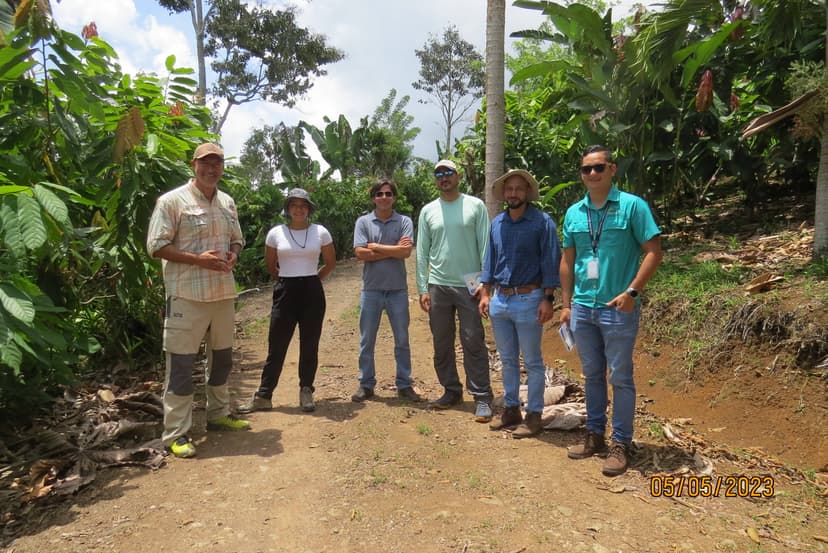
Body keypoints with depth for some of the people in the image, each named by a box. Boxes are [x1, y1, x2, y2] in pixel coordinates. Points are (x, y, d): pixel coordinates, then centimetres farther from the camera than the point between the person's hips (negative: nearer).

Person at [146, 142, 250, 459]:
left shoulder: (227, 203, 13)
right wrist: (198, 259, -21)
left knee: (221, 357, 18)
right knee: (181, 363, -2)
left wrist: (233, 255, -2)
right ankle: (175, 433, 8)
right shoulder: (172, 201, -8)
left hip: (223, 293, 7)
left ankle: (218, 414, 35)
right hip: (187, 294, -7)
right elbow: (156, 246, -11)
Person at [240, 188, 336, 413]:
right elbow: (270, 265, 13)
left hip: (312, 292, 0)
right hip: (285, 292, 0)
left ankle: (306, 392, 20)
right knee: (276, 346, 3)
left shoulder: (321, 232, -1)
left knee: (309, 345, 6)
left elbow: (330, 262, 12)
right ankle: (263, 397, 12)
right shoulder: (276, 233, 0)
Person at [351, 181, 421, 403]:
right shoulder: (363, 222, 2)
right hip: (371, 289, 0)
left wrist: (376, 247, -10)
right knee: (367, 340, 8)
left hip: (398, 290, 0)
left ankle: (404, 384, 21)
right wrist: (393, 249, -11)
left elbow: (406, 252, -13)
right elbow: (360, 253, -10)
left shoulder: (404, 222, 1)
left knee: (402, 340, 9)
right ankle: (366, 385, 20)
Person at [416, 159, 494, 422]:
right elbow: (422, 253, 8)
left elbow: (485, 246, -1)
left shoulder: (475, 206, 1)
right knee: (442, 344, 10)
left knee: (473, 343, -2)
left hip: (469, 285, -3)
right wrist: (422, 289, 2)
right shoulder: (428, 211, 8)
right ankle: (451, 391, 24)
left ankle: (482, 397, 5)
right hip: (438, 286, 3)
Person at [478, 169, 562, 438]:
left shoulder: (542, 222, -8)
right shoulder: (496, 223, 8)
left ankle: (534, 415, 16)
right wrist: (485, 294, 8)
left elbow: (551, 262, -10)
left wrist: (548, 299, -15)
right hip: (499, 300, 6)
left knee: (532, 362, 5)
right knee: (508, 360, 16)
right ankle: (511, 409, 28)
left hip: (527, 300, -6)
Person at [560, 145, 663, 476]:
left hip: (618, 308, -5)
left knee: (620, 378, 4)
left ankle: (620, 444, 17)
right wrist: (566, 304, 9)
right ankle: (595, 436, 28)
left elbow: (654, 252, -7)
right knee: (592, 375, 15)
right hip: (582, 308, 5)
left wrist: (632, 292, -16)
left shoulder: (632, 206, -5)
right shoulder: (573, 213, 8)